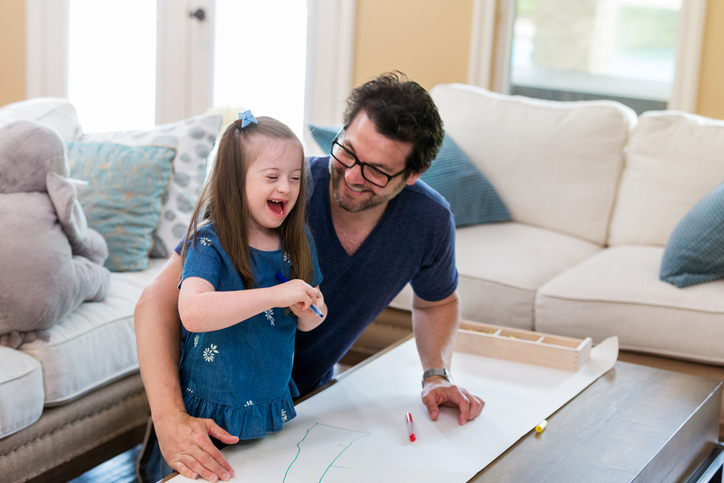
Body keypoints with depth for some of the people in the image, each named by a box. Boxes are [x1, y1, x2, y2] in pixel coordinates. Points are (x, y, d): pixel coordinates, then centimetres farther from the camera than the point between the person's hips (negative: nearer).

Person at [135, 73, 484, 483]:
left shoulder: (430, 221, -16)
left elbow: (438, 302, 9)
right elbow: (159, 302, -32)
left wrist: (438, 375, -10)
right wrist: (170, 419, -44)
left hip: (312, 389, 4)